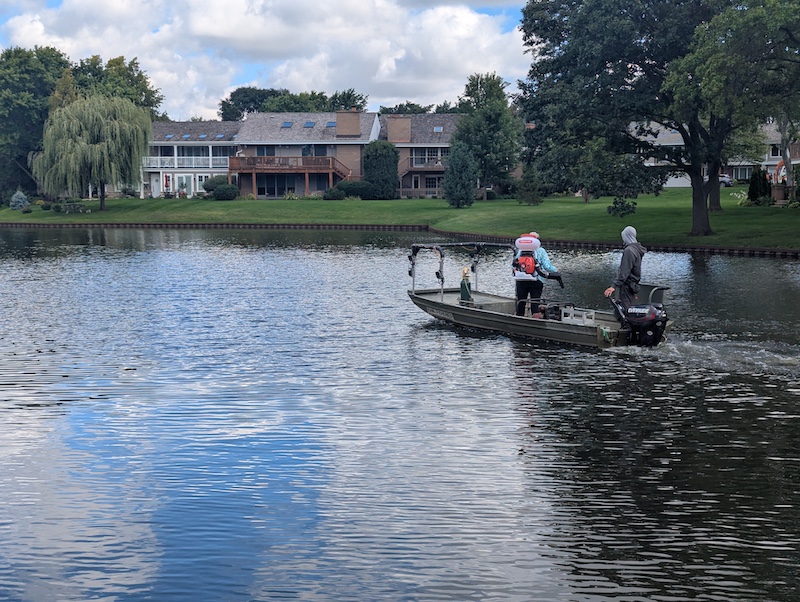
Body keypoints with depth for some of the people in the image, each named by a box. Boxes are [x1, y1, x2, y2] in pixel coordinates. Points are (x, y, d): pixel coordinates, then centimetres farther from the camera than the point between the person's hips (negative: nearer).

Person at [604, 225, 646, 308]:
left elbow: (624, 272, -24)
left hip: (627, 287, -10)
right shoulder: (636, 249, 13)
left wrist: (614, 286, -27)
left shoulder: (629, 251, -19)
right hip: (633, 285, 10)